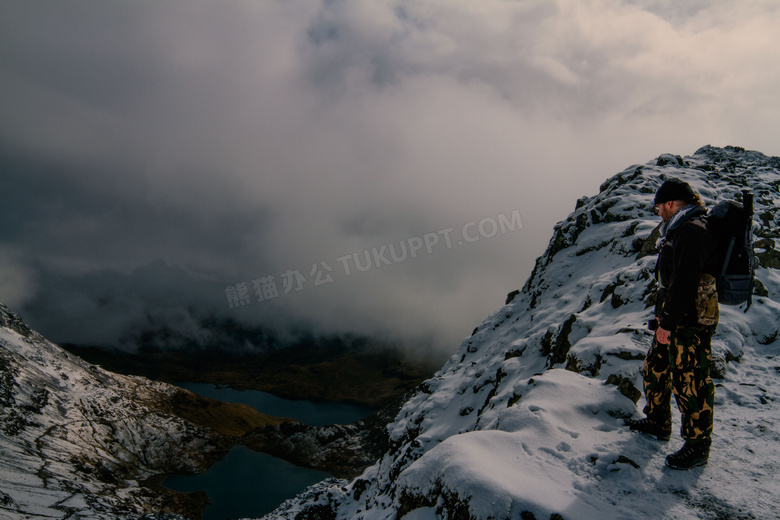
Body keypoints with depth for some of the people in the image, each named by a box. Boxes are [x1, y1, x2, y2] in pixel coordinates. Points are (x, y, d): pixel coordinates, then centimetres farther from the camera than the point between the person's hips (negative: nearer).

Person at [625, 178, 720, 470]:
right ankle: (658, 423, 36)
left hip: (690, 324, -11)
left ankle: (697, 447, 11)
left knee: (689, 382, -2)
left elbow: (684, 282, -24)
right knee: (655, 369, 20)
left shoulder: (692, 231, -18)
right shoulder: (680, 230, 16)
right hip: (674, 320, 11)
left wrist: (667, 323, -22)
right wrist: (663, 315, 20)